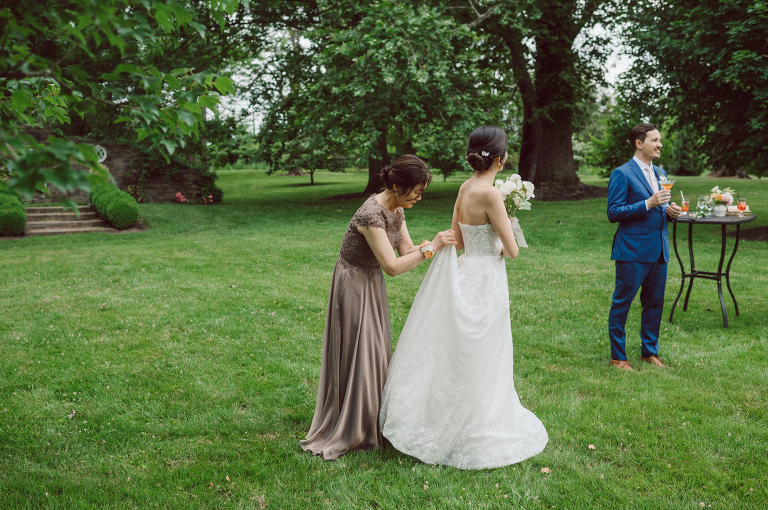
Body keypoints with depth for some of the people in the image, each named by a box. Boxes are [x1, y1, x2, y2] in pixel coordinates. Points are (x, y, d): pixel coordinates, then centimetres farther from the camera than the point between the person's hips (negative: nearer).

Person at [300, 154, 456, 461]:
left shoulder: (396, 209, -1)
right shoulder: (371, 214, -29)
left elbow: (406, 249, 3)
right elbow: (393, 266, -30)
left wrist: (436, 242, -13)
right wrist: (431, 248, -25)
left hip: (372, 285, 9)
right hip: (354, 285, -9)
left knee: (376, 353, 16)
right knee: (357, 356, 1)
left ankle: (371, 422, 33)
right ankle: (349, 432, 17)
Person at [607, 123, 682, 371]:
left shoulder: (660, 173, 15)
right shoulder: (622, 174, -9)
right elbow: (613, 213, -14)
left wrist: (670, 211, 1)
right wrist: (648, 204, -22)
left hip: (659, 250, 8)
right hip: (633, 250, -7)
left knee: (655, 303, 14)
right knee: (622, 303, 2)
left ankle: (649, 351, 29)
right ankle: (617, 356, 13)